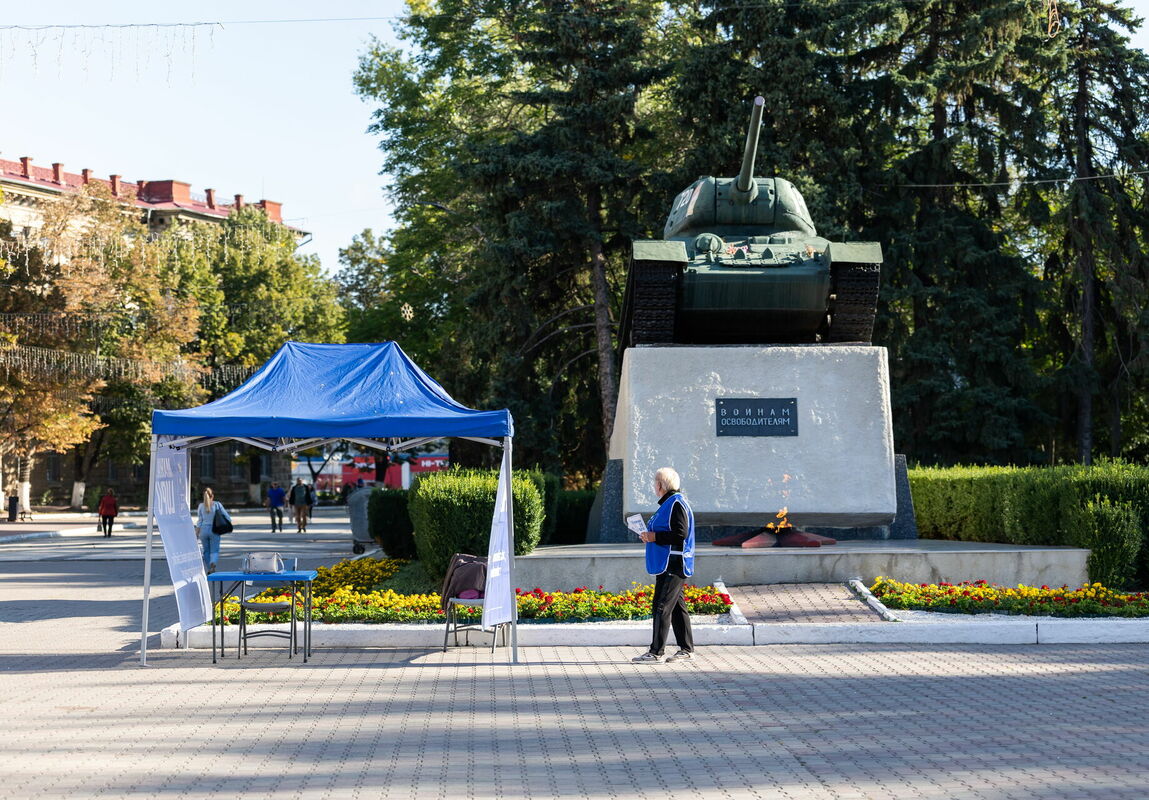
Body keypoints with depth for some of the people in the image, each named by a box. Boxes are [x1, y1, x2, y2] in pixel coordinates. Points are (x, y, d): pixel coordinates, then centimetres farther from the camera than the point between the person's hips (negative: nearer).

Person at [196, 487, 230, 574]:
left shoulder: (201, 506, 0)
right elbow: (227, 517, -3)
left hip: (204, 530, 2)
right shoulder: (217, 505, -3)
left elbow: (199, 521, 0)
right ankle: (213, 563, -28)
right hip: (214, 531, -2)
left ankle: (209, 570, 16)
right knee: (214, 551, 1)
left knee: (206, 551, 15)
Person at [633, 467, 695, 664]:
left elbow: (680, 534, -22)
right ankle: (687, 649, 15)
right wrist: (650, 535, 10)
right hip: (667, 564, 11)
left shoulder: (677, 504, -14)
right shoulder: (668, 503, 18)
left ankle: (656, 652, -10)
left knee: (662, 607, -10)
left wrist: (655, 537, -18)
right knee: (677, 606, 11)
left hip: (674, 565, -11)